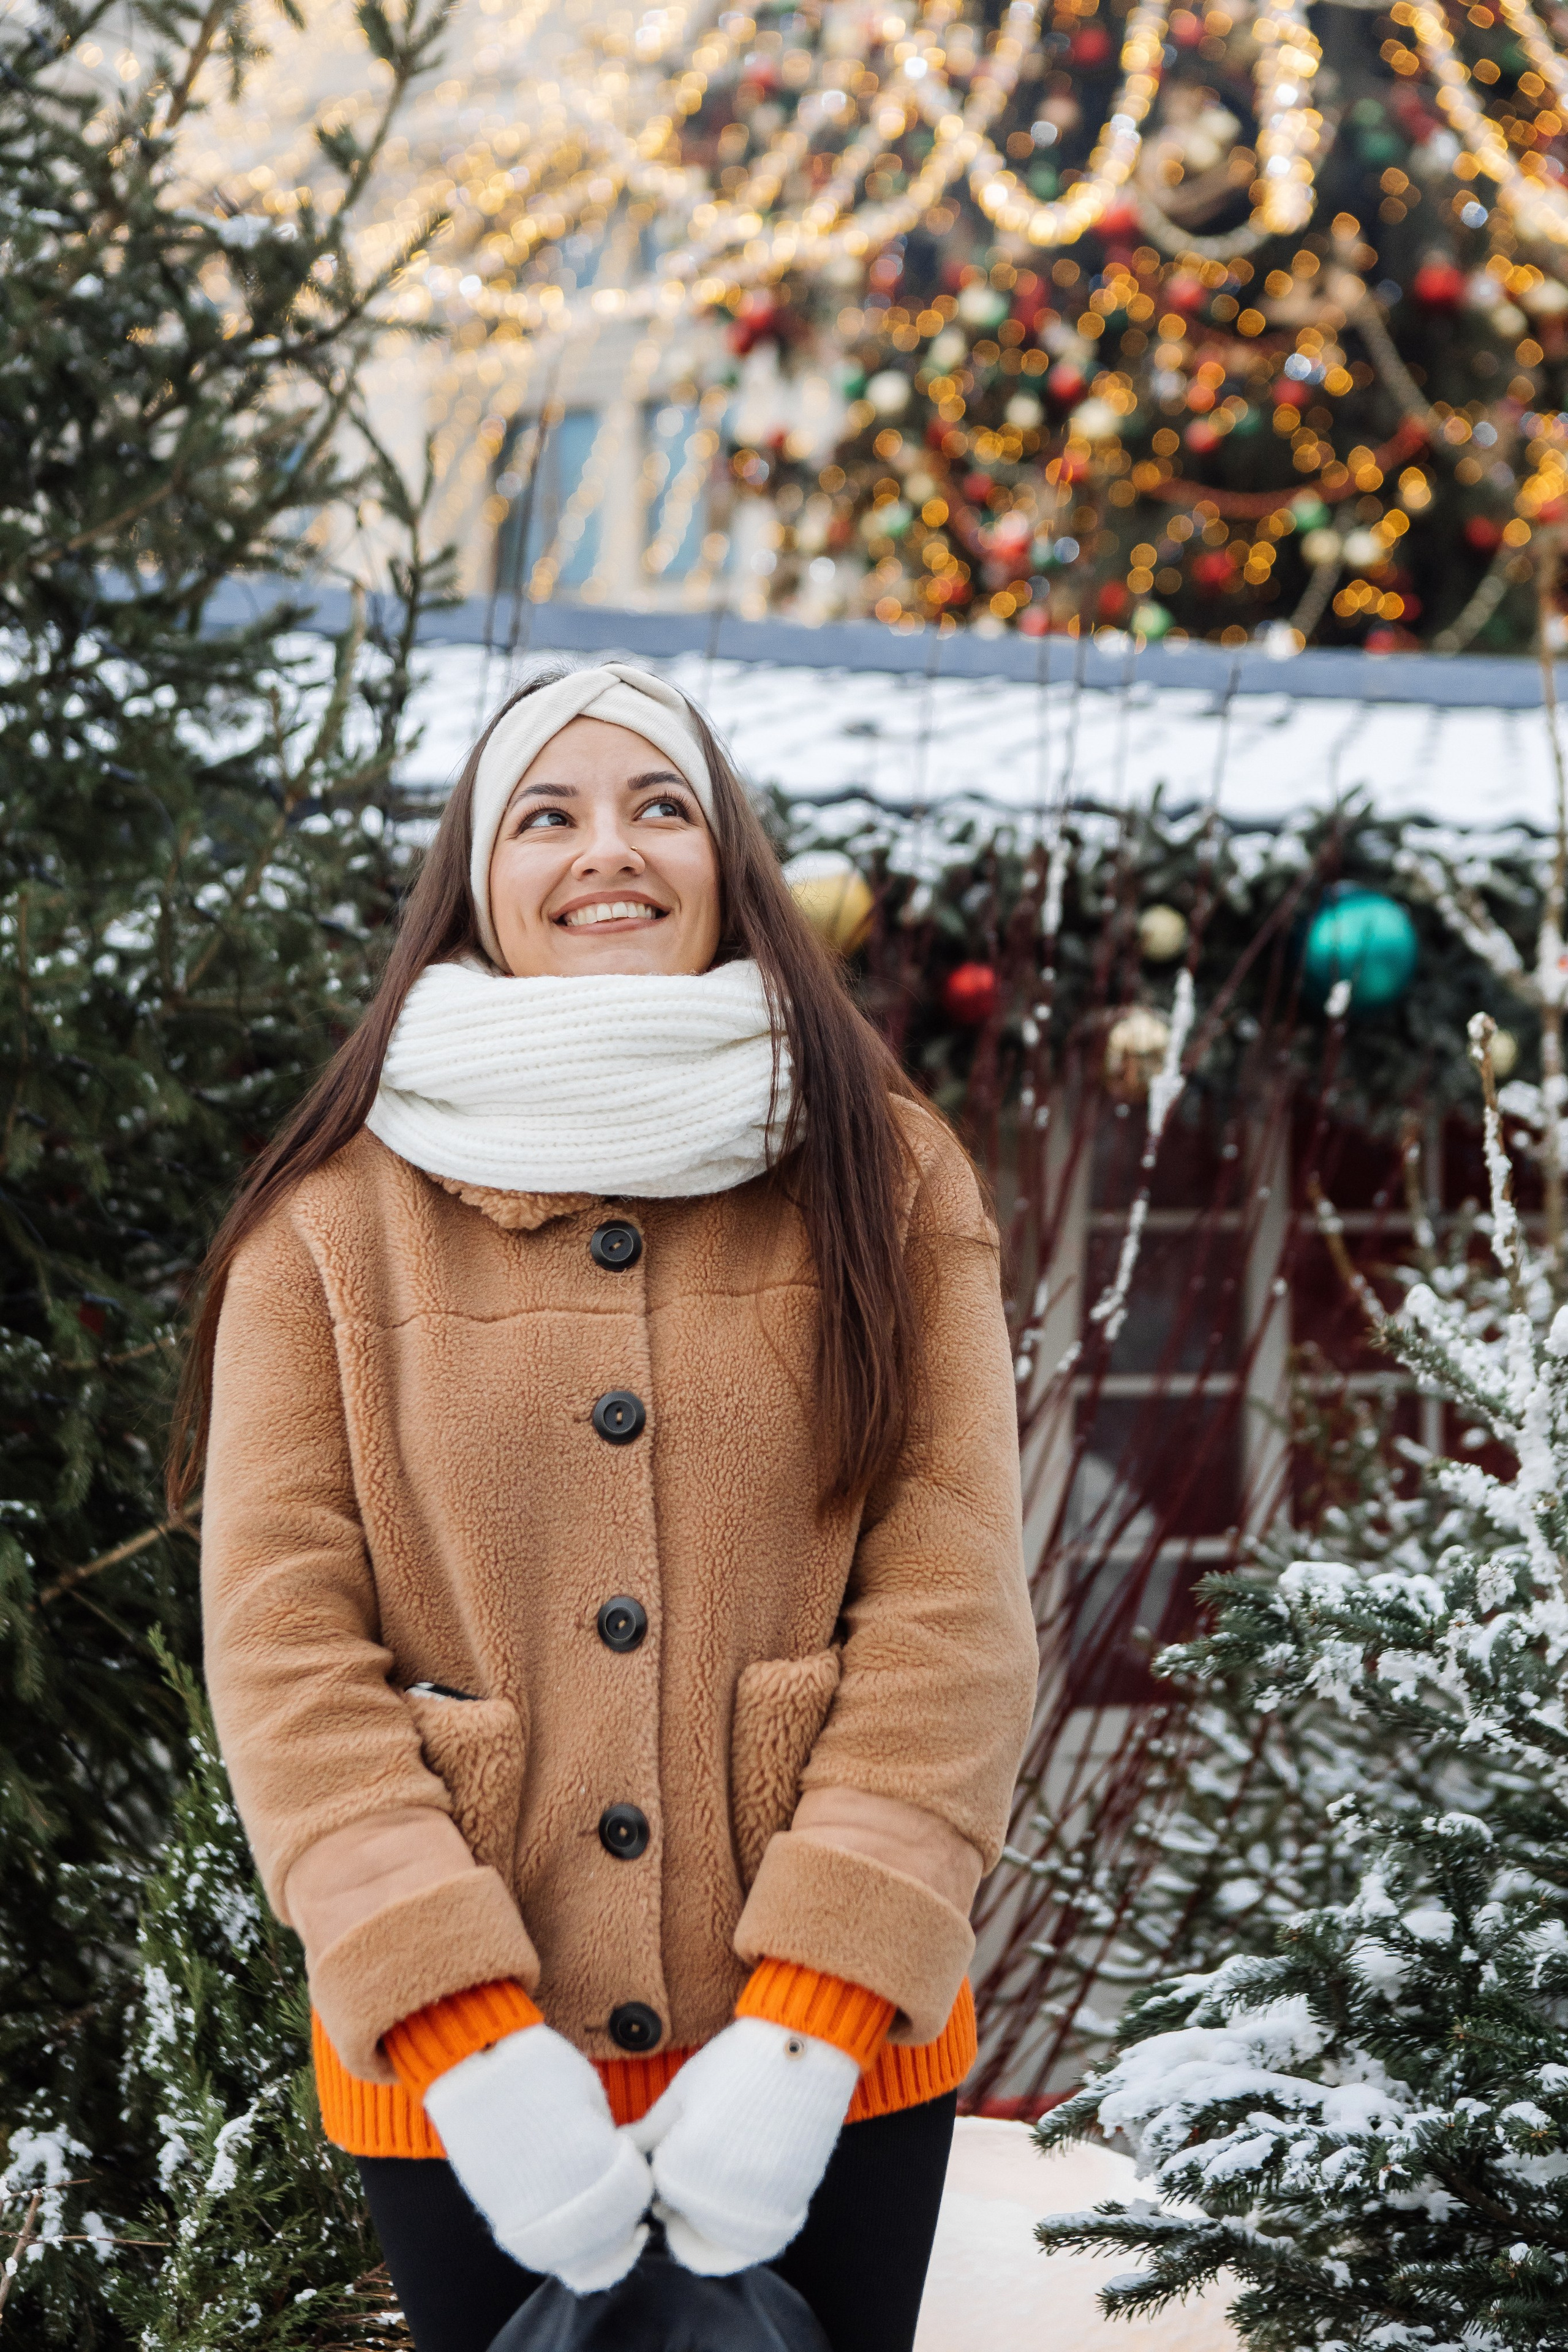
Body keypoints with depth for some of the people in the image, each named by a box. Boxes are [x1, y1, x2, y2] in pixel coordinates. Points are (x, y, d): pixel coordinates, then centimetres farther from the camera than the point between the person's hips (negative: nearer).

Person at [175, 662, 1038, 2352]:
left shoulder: (886, 1183, 1)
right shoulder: (340, 1219, -1)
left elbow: (951, 1608, -5)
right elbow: (282, 1642, -6)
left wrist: (808, 2020, -14)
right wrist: (465, 2038, -16)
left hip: (833, 2046, 1)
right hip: (451, 2071, 0)